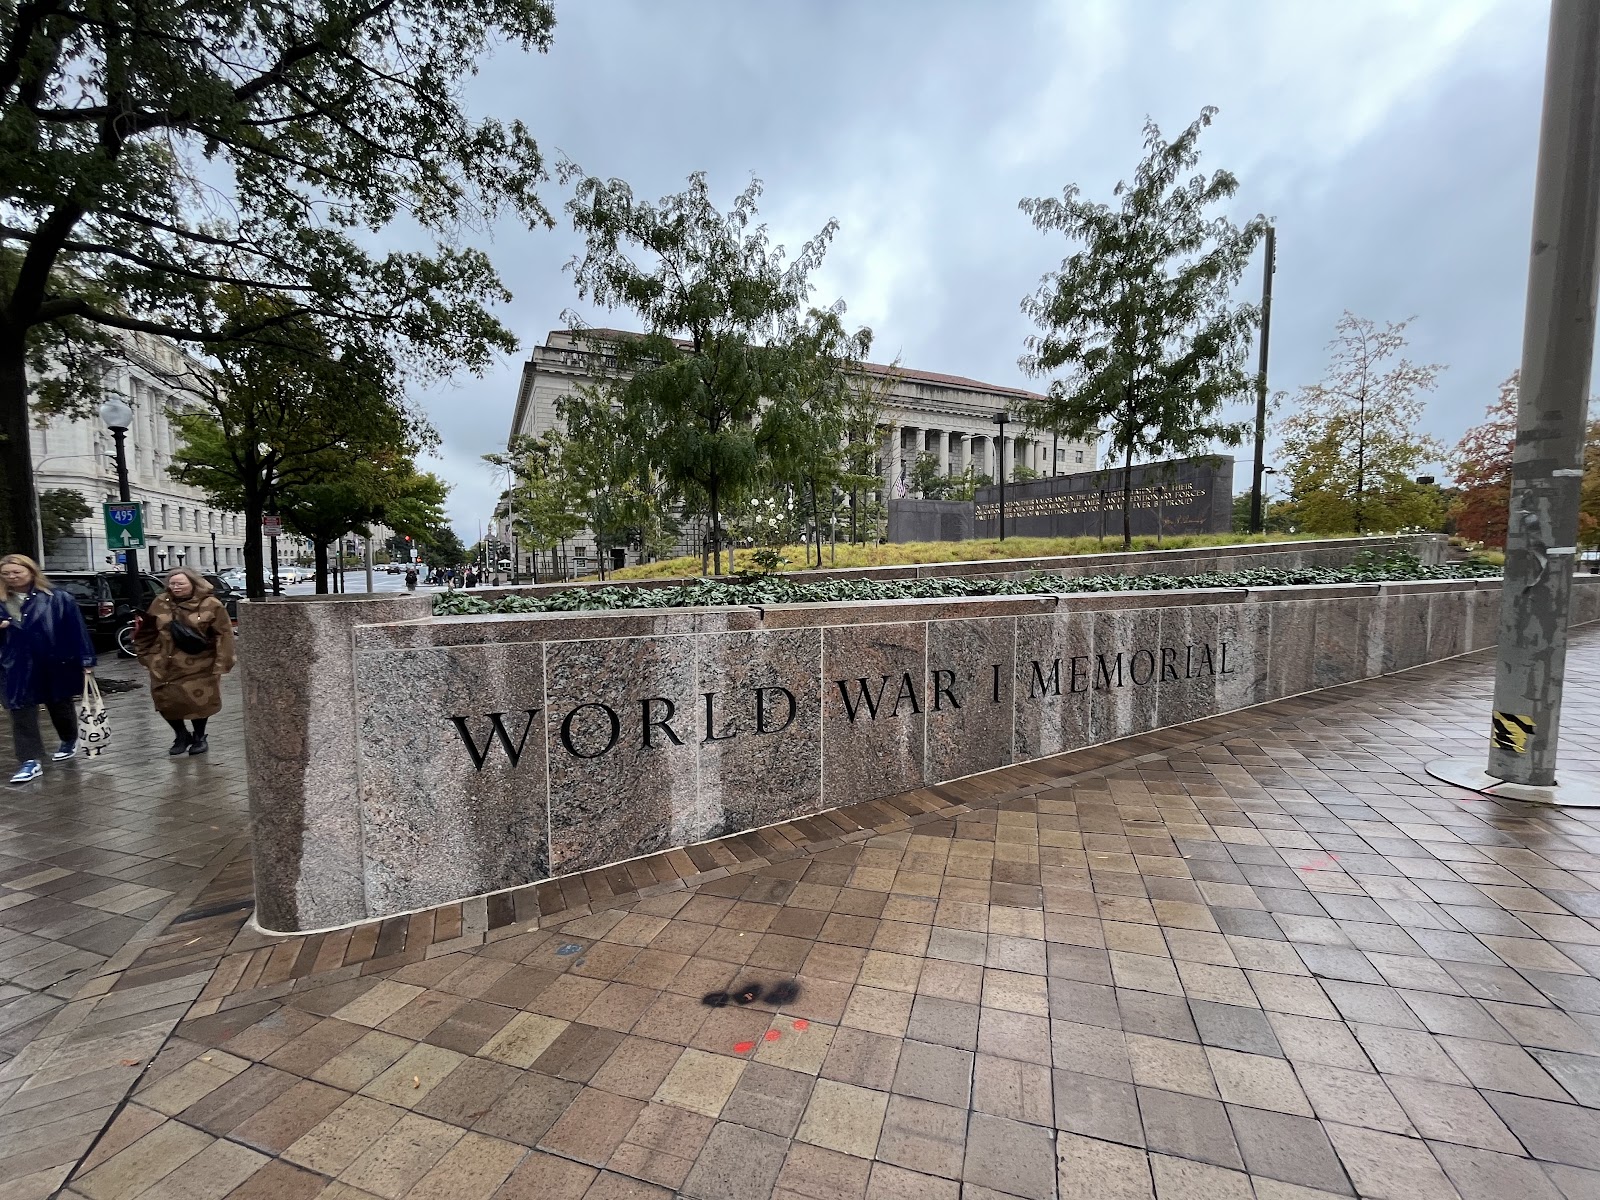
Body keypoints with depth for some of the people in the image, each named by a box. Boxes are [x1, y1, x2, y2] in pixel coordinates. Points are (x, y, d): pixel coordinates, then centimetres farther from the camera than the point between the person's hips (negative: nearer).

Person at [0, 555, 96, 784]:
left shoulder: (59, 599, -7)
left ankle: (69, 741, 38)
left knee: (60, 706, 15)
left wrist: (86, 661, -10)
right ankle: (31, 761, -1)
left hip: (57, 665, -2)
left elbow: (77, 630, -7)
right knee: (21, 713, -2)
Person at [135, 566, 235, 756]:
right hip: (166, 664, 4)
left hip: (199, 666, -4)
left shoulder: (211, 605, -9)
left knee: (199, 701, 3)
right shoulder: (160, 603, 4)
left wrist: (221, 663, -12)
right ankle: (181, 735, 27)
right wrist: (147, 655, 5)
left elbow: (224, 635, -9)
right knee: (166, 701, 4)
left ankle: (199, 737, 24)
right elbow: (148, 632, 13)